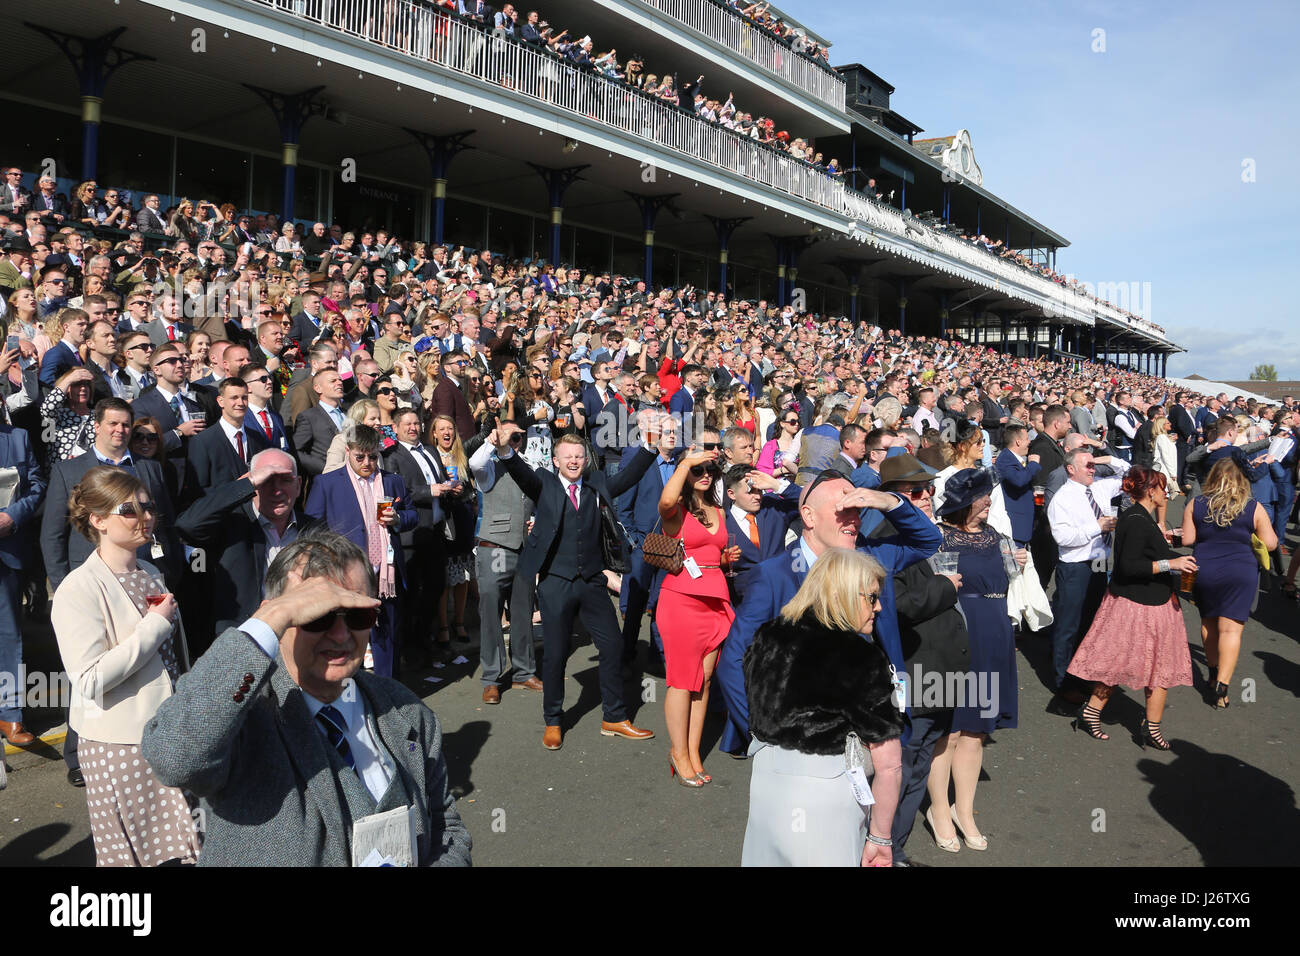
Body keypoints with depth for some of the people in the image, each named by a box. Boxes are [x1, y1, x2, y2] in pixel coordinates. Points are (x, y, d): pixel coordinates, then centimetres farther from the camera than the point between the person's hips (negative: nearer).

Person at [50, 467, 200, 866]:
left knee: (194, 846, 12)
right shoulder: (79, 589, -15)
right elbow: (89, 679, -24)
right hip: (120, 747, -7)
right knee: (128, 854, 9)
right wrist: (155, 625, -19)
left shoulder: (151, 574, 10)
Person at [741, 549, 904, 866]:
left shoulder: (767, 639, 2)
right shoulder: (863, 659, -16)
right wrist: (880, 838, -5)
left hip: (763, 784, 6)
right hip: (826, 799, -6)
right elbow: (888, 766, -15)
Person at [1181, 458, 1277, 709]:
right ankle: (1222, 685, -6)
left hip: (1204, 572, 2)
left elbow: (1187, 540, -2)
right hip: (1240, 573, -2)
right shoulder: (1254, 508, -6)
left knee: (1208, 623, 19)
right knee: (1231, 628, 0)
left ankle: (1214, 671, 33)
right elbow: (1270, 543, -3)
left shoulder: (1196, 505, -3)